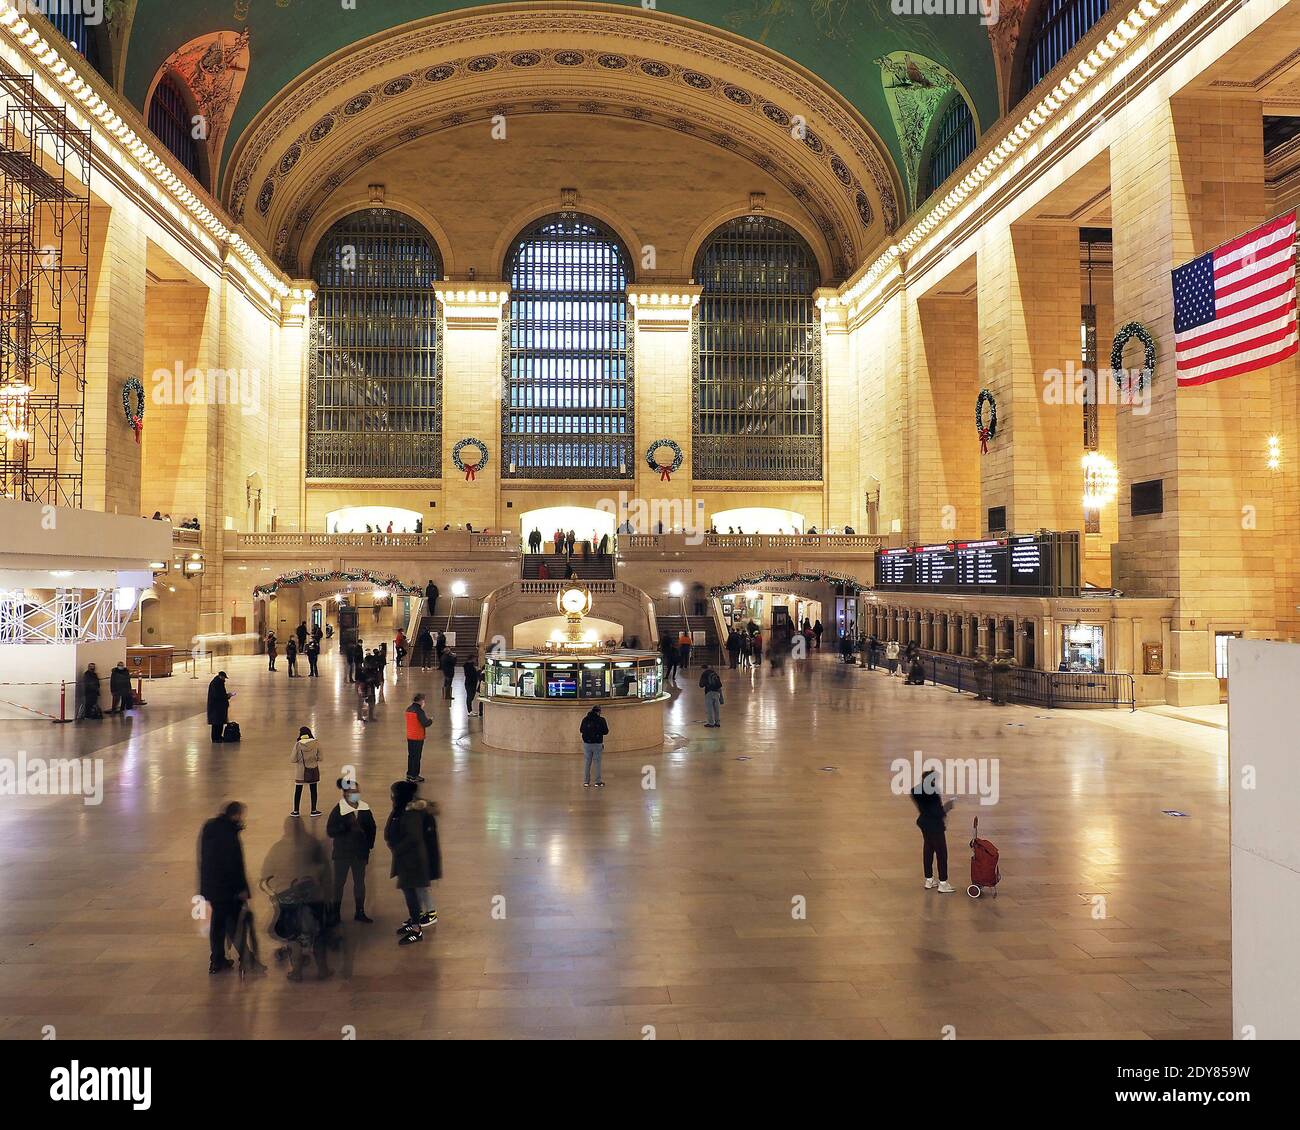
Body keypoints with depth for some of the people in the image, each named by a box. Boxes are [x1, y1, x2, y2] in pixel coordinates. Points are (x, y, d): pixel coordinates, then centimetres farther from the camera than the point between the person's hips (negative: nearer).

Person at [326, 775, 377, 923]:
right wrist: (347, 826, -27)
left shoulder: (365, 809, 0)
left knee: (360, 882, 11)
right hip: (342, 854, -4)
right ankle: (336, 914, 15)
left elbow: (372, 828, 10)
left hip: (360, 853, 4)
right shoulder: (338, 810, -11)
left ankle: (360, 913, 22)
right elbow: (330, 831, -16)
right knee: (339, 883, 3)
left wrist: (369, 845, 2)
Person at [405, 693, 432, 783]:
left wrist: (425, 717, 13)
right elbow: (425, 724, -22)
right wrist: (430, 720, -3)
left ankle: (409, 774, 25)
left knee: (410, 755, 17)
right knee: (417, 756, 0)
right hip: (417, 738, -8)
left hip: (409, 736, 8)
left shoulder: (408, 709, 6)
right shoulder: (419, 711, -20)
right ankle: (414, 776, 4)